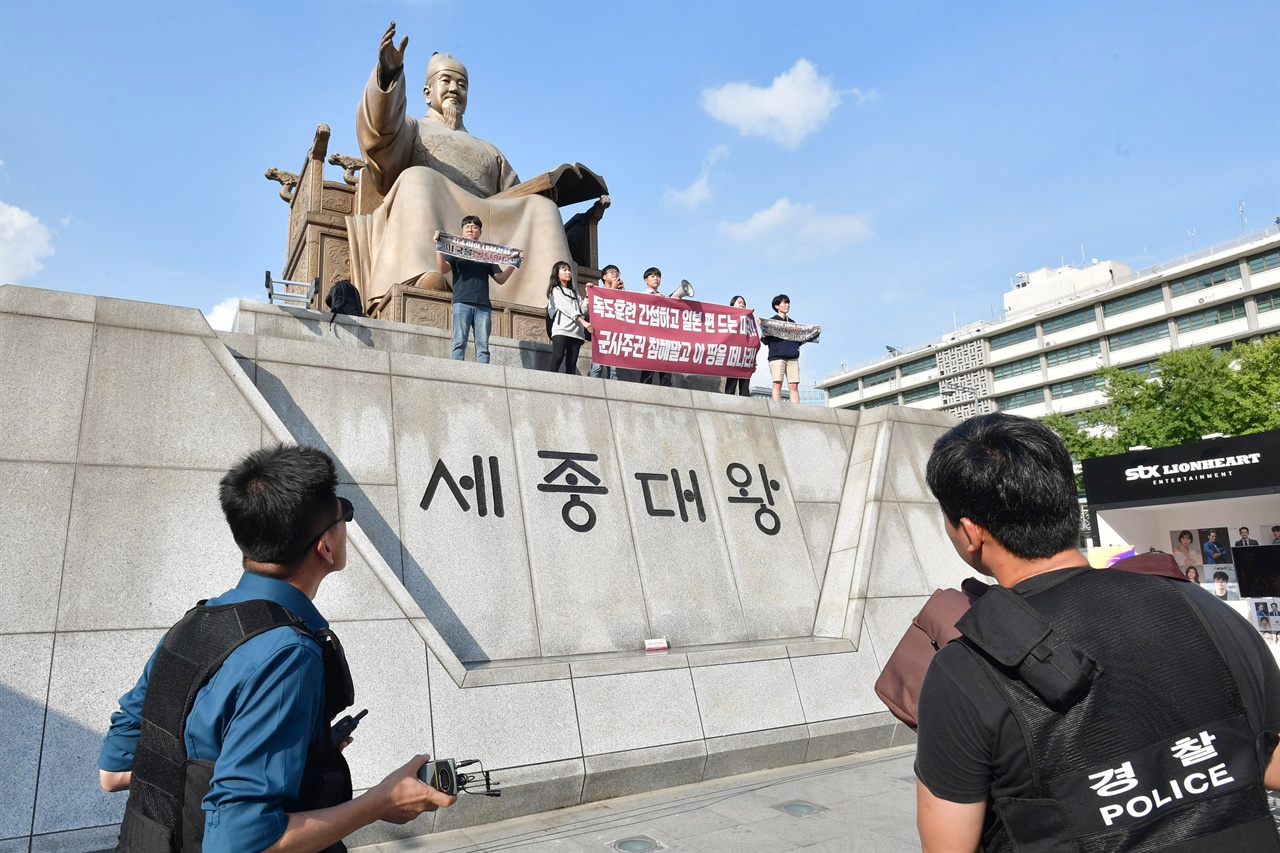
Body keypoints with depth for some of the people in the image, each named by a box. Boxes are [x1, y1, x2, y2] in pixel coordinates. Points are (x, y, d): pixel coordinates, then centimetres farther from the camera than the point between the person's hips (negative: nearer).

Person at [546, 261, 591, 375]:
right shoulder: (555, 290, 11)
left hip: (576, 331, 5)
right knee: (557, 359, -17)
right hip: (561, 330, -5)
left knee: (571, 363, -4)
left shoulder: (574, 292, 27)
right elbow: (566, 308, -5)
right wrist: (583, 321, -17)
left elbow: (583, 310, 14)